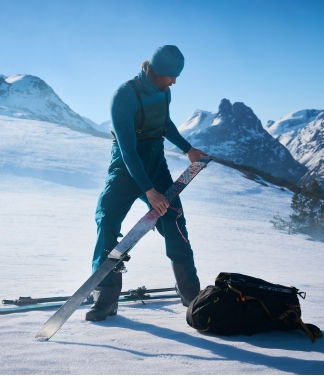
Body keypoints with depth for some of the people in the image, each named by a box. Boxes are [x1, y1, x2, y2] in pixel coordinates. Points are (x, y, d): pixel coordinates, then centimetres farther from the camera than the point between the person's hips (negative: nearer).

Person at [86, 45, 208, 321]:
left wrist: (187, 149, 24)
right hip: (126, 165, -5)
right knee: (107, 219, -17)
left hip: (155, 162, 5)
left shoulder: (163, 91, -1)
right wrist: (149, 190, -29)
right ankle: (106, 298, -9)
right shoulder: (124, 96, -21)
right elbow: (128, 149, -25)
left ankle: (191, 292, 9)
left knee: (173, 221, -3)